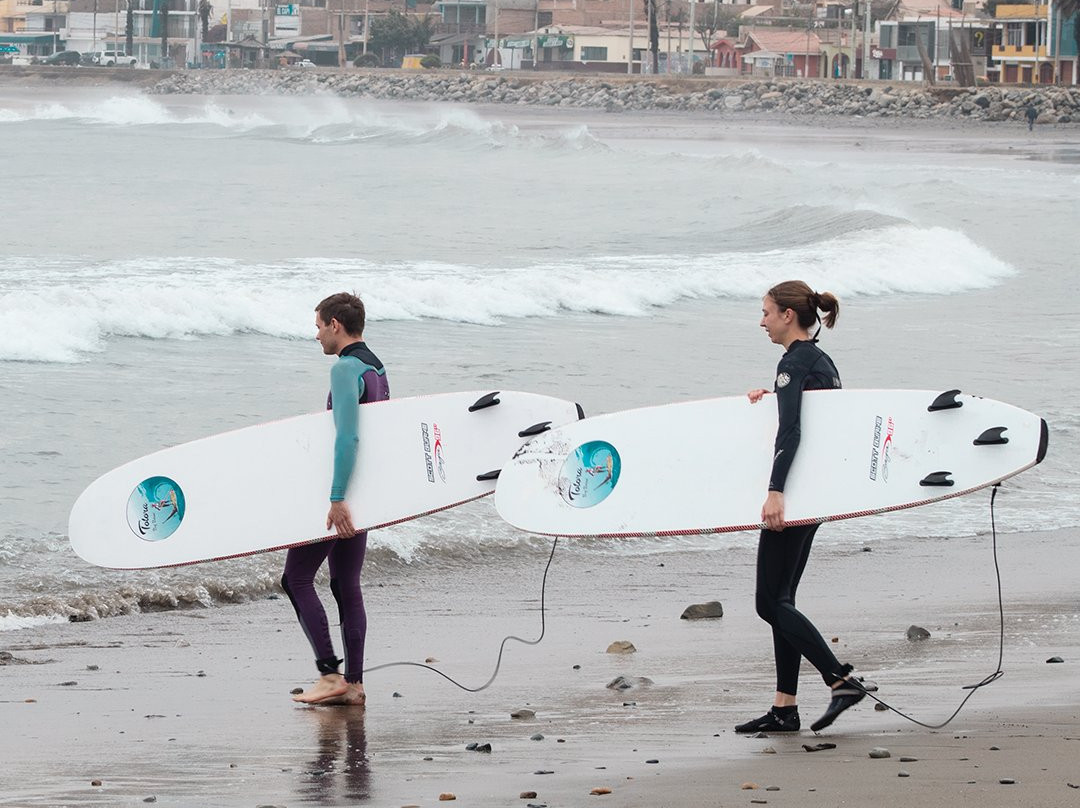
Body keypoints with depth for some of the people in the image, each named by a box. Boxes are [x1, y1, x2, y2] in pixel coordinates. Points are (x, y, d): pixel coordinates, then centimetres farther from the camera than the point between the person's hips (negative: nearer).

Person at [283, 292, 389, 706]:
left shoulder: (345, 369, -16)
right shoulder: (377, 368, 14)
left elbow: (347, 436, -25)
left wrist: (337, 499, -28)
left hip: (336, 492, -9)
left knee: (297, 578, -3)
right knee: (347, 586, 11)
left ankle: (330, 674, -8)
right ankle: (353, 684, 9)